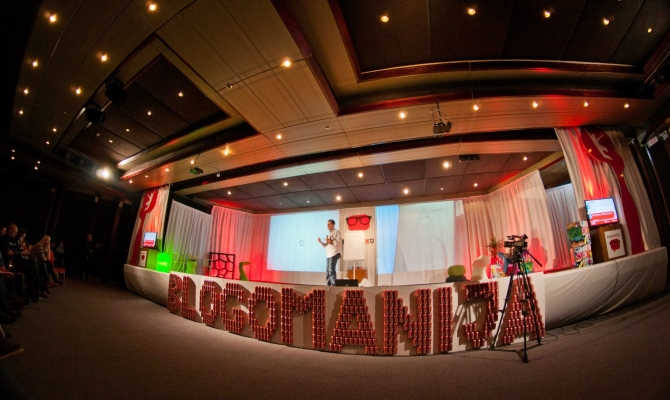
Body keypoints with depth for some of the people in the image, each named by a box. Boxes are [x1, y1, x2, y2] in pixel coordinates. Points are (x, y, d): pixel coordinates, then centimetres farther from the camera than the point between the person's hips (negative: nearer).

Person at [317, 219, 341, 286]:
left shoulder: (336, 232, -1)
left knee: (331, 269, -15)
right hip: (328, 254, 8)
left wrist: (330, 241, -17)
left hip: (335, 253, -8)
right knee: (327, 270, 7)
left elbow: (339, 242, -12)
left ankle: (334, 284, -12)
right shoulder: (328, 234, 23)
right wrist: (321, 242, 5)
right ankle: (328, 285, 13)